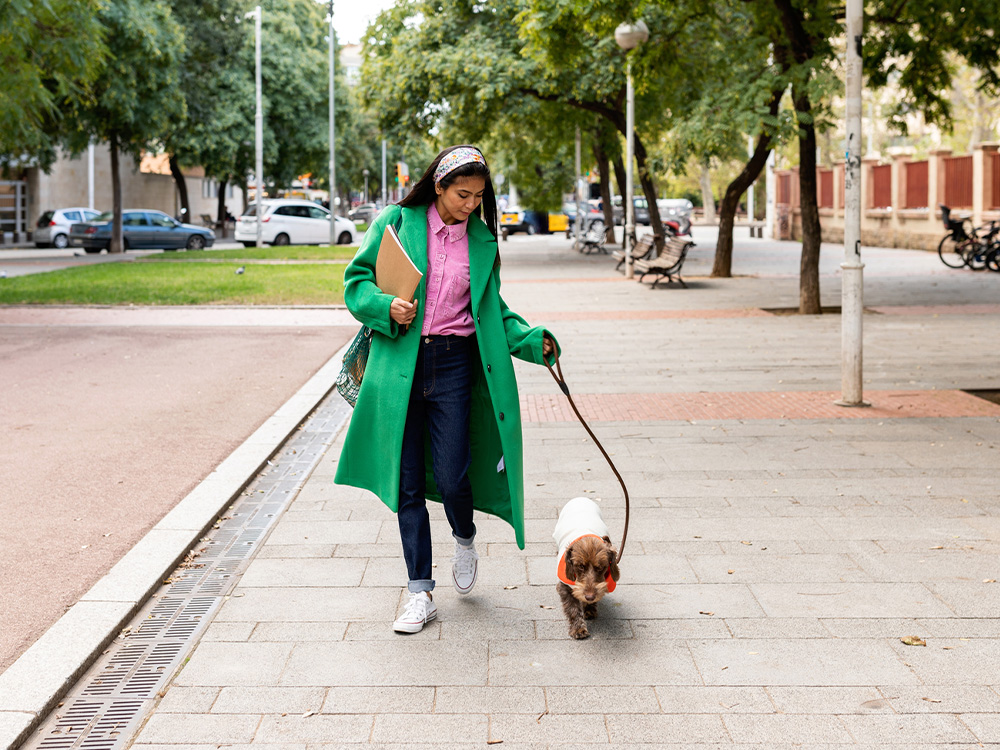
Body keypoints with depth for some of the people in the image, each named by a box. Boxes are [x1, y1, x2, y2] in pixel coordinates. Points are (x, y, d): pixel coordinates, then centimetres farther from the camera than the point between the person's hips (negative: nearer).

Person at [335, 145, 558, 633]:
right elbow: (356, 281, 4)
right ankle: (420, 593, 14)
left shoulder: (481, 240, 8)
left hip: (454, 363, 1)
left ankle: (465, 540, 30)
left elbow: (493, 311, 13)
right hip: (400, 365, -1)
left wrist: (531, 341, -3)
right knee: (408, 484, 3)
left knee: (451, 478, -5)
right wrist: (385, 306, -16)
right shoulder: (397, 222, 1)